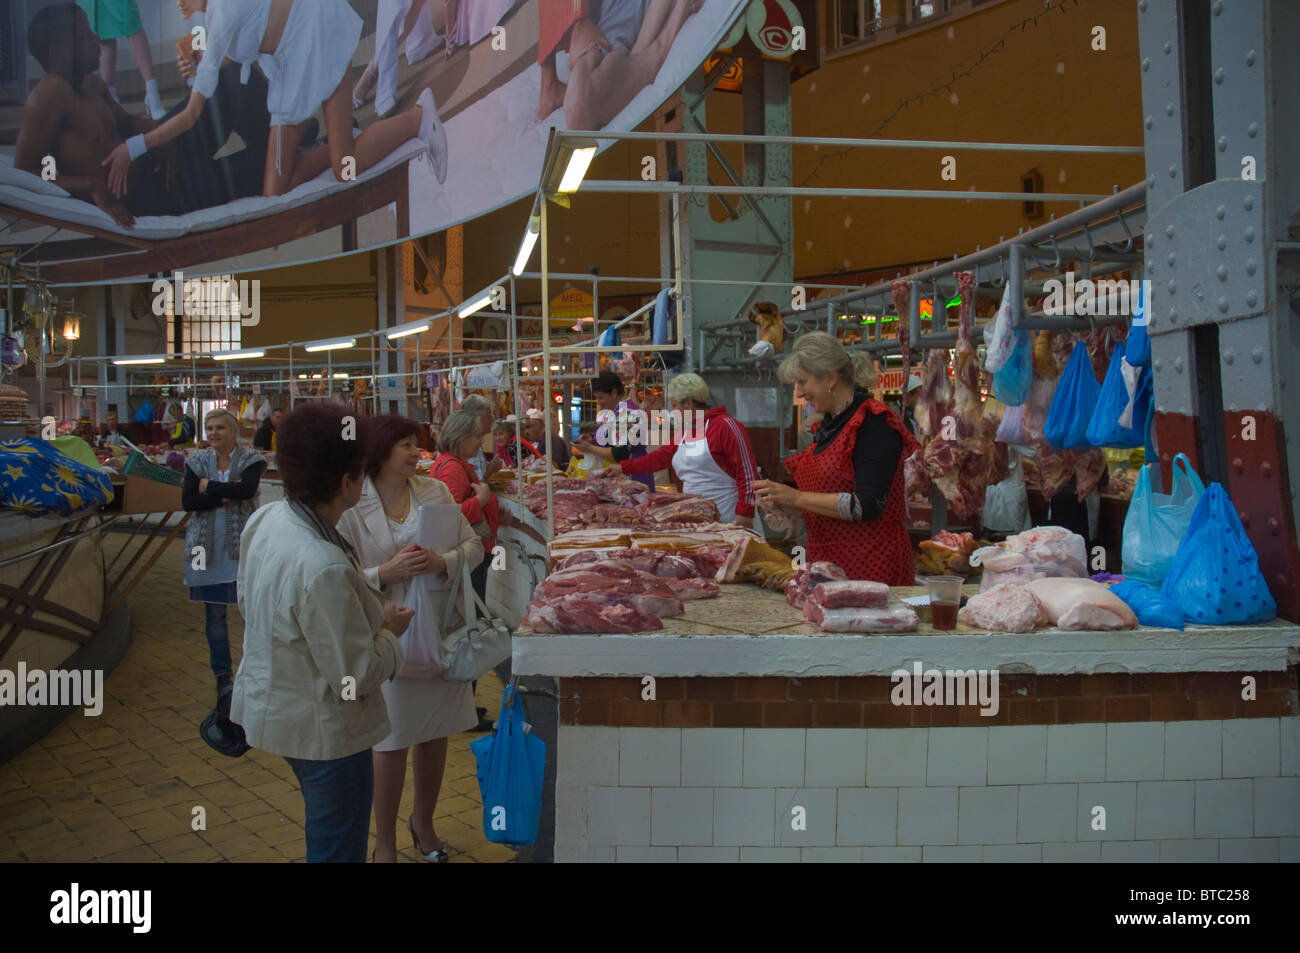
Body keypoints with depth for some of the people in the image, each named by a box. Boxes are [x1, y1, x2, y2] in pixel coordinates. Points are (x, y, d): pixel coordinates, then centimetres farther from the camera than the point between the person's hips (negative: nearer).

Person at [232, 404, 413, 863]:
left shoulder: (264, 520, -7)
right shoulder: (324, 570, -35)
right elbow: (356, 675, -27)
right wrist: (389, 631, -7)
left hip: (271, 704, 9)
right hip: (320, 728, -9)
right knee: (337, 849, 12)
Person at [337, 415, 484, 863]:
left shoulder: (435, 491, 1)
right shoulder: (350, 507, -10)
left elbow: (473, 546, 3)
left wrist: (443, 561, -16)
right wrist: (387, 573, -24)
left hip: (439, 627, 4)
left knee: (435, 732, 17)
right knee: (392, 741, 8)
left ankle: (423, 821, 42)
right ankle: (385, 844, 29)